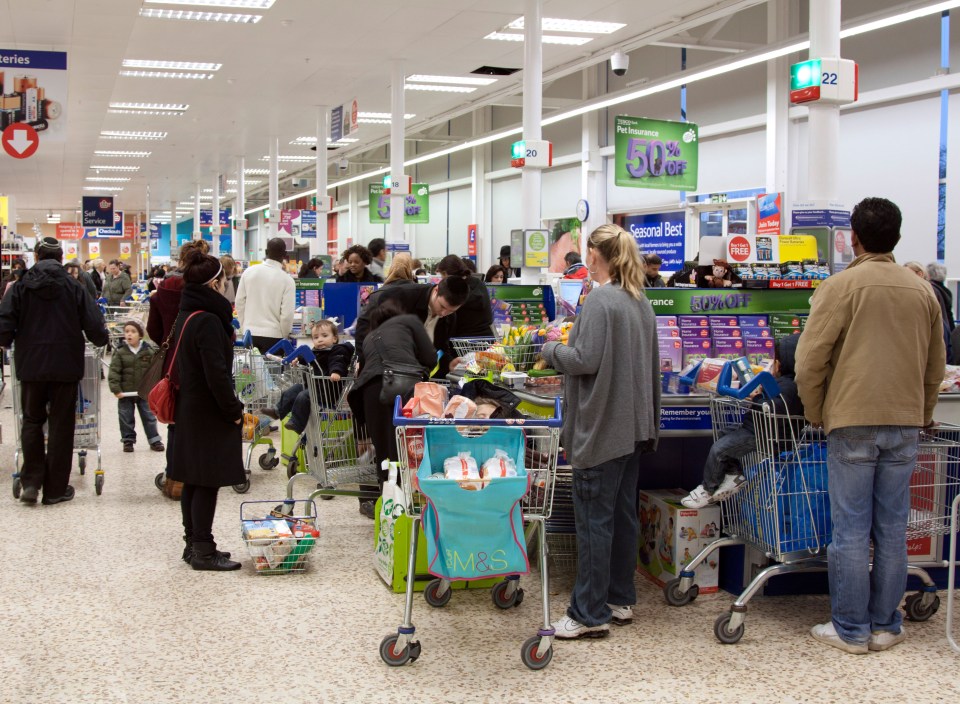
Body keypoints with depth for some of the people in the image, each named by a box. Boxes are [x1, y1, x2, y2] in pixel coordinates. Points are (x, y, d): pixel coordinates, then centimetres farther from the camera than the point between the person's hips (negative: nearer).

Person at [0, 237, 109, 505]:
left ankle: (31, 482, 9)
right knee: (61, 425, 8)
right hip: (66, 366, -1)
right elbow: (95, 327, -9)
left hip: (31, 365, 1)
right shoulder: (73, 287, -4)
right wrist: (102, 340, 13)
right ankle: (55, 488, 12)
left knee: (32, 420, 18)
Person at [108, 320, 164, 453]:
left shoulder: (149, 350, -4)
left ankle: (154, 440, 16)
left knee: (149, 417, 7)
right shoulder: (120, 352, -7)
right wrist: (116, 389, -14)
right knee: (126, 418, 8)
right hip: (125, 392, 0)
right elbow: (114, 371, -9)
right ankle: (128, 440, 21)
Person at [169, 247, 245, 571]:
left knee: (193, 480, 14)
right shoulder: (208, 321, -19)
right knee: (207, 481, -3)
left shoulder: (185, 316, 11)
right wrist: (234, 410, -13)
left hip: (188, 409, 10)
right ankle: (202, 550, 2)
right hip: (208, 414, -10)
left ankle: (193, 544, 22)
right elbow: (217, 374, -23)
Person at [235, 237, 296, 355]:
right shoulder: (287, 280, -9)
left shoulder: (249, 272, 1)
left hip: (250, 333, 3)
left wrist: (244, 326, 16)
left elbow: (240, 302, 5)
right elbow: (287, 314, -10)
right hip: (273, 335, -3)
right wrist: (284, 336, 5)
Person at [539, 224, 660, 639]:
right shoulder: (641, 302, 11)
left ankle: (590, 613, 1)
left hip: (602, 428, -9)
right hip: (633, 426, 9)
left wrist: (551, 350, -2)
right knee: (623, 515, 15)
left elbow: (586, 360, -20)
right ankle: (620, 600, 24)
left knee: (594, 519, -4)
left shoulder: (600, 300, -16)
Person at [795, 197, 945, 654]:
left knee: (850, 530, 1)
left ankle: (850, 629, 7)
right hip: (904, 425, 5)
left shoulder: (841, 286, -7)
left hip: (852, 422, -4)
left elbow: (810, 360, -10)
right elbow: (936, 365, 16)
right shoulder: (922, 291, 9)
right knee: (892, 529, 10)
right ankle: (886, 625, 17)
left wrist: (816, 413, 4)